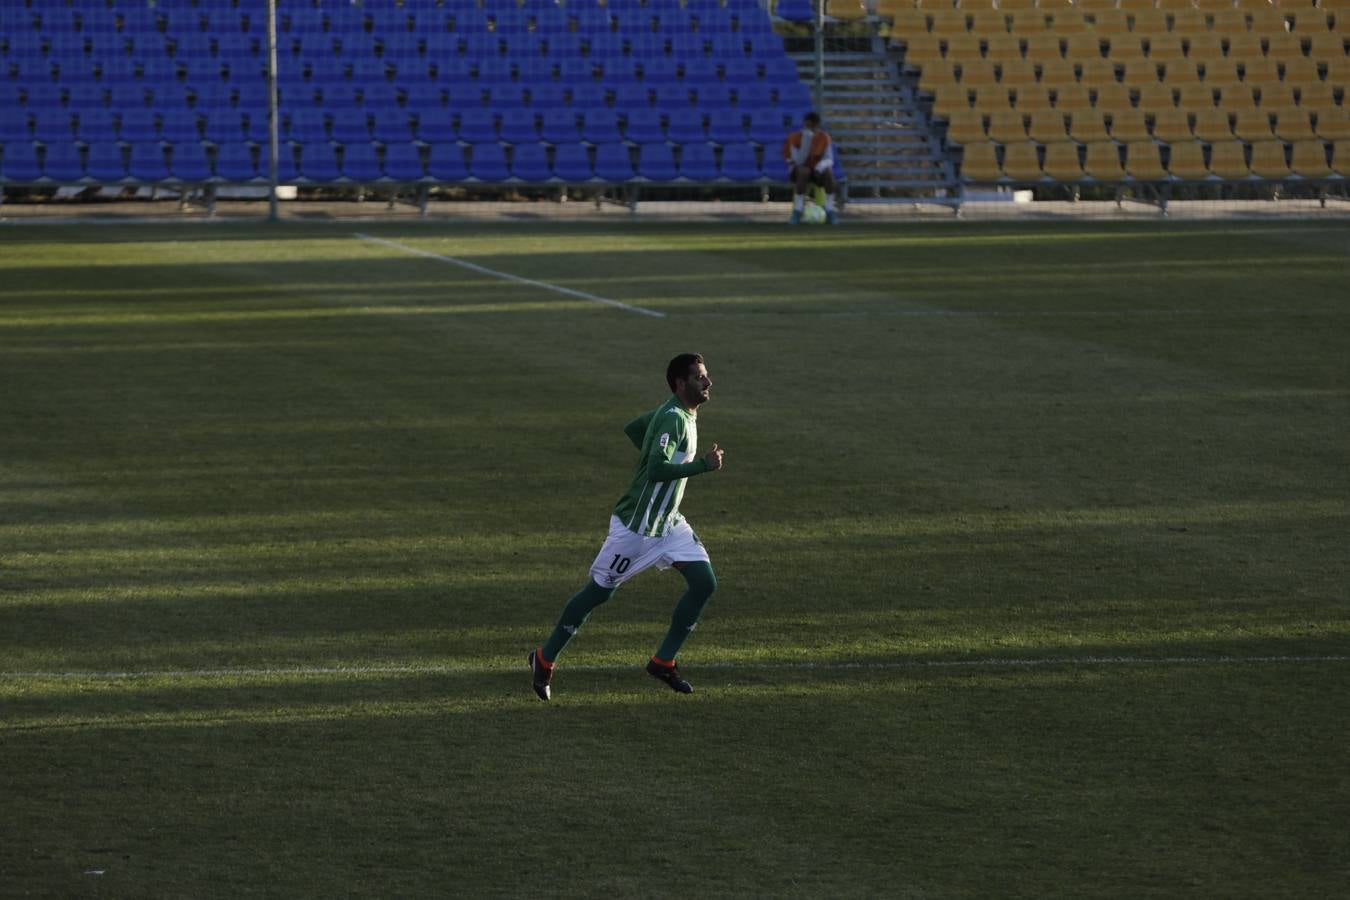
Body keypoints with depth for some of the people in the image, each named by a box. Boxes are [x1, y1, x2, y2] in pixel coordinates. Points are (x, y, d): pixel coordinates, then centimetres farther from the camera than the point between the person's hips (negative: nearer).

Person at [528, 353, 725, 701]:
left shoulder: (680, 415, 6)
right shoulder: (673, 419, -23)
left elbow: (632, 428, 21)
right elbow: (657, 470, -35)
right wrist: (702, 465, -30)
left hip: (668, 523, 9)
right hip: (636, 525, -9)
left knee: (704, 582, -2)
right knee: (598, 591, 2)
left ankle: (663, 661, 7)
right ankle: (545, 658, 19)